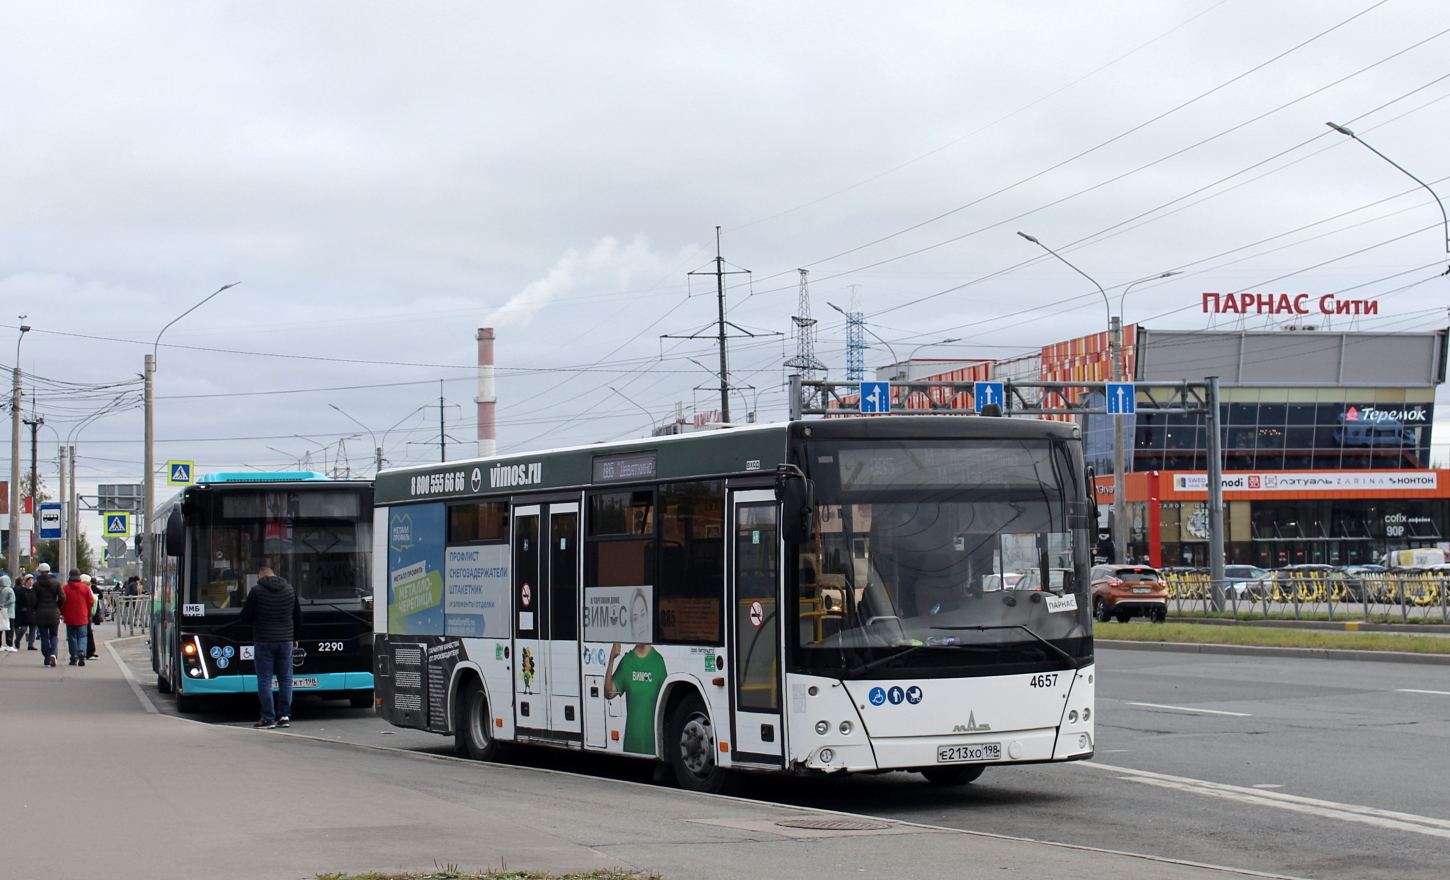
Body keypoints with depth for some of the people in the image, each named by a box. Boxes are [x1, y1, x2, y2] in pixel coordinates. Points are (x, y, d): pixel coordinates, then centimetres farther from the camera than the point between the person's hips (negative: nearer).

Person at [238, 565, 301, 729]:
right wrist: (295, 637, 27)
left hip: (263, 642, -4)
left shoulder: (257, 591, -7)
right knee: (285, 680, 9)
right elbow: (298, 616, 15)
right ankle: (284, 716, 7)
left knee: (264, 681, 0)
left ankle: (268, 718, -3)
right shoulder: (289, 589, 7)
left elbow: (245, 617, -5)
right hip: (286, 641, 4)